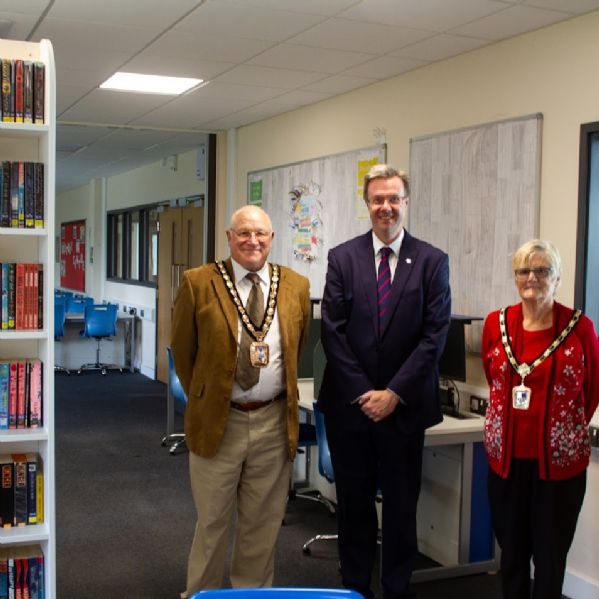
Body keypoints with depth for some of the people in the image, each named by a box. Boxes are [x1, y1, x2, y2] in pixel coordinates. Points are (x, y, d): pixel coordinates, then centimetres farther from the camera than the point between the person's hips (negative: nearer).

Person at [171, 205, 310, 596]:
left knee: (264, 523, 13)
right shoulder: (198, 283, -5)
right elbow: (183, 351, 4)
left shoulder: (296, 285, 3)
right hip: (218, 420, -2)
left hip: (274, 421, 2)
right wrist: (201, 399, 9)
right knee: (213, 520, 12)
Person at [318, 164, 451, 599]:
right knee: (354, 502, 12)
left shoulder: (432, 261, -2)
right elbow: (333, 331, -3)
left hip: (404, 405, -1)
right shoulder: (342, 257, 1)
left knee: (401, 506, 10)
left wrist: (394, 393, -11)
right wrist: (362, 393, -9)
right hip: (350, 401, 1)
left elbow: (435, 335, -6)